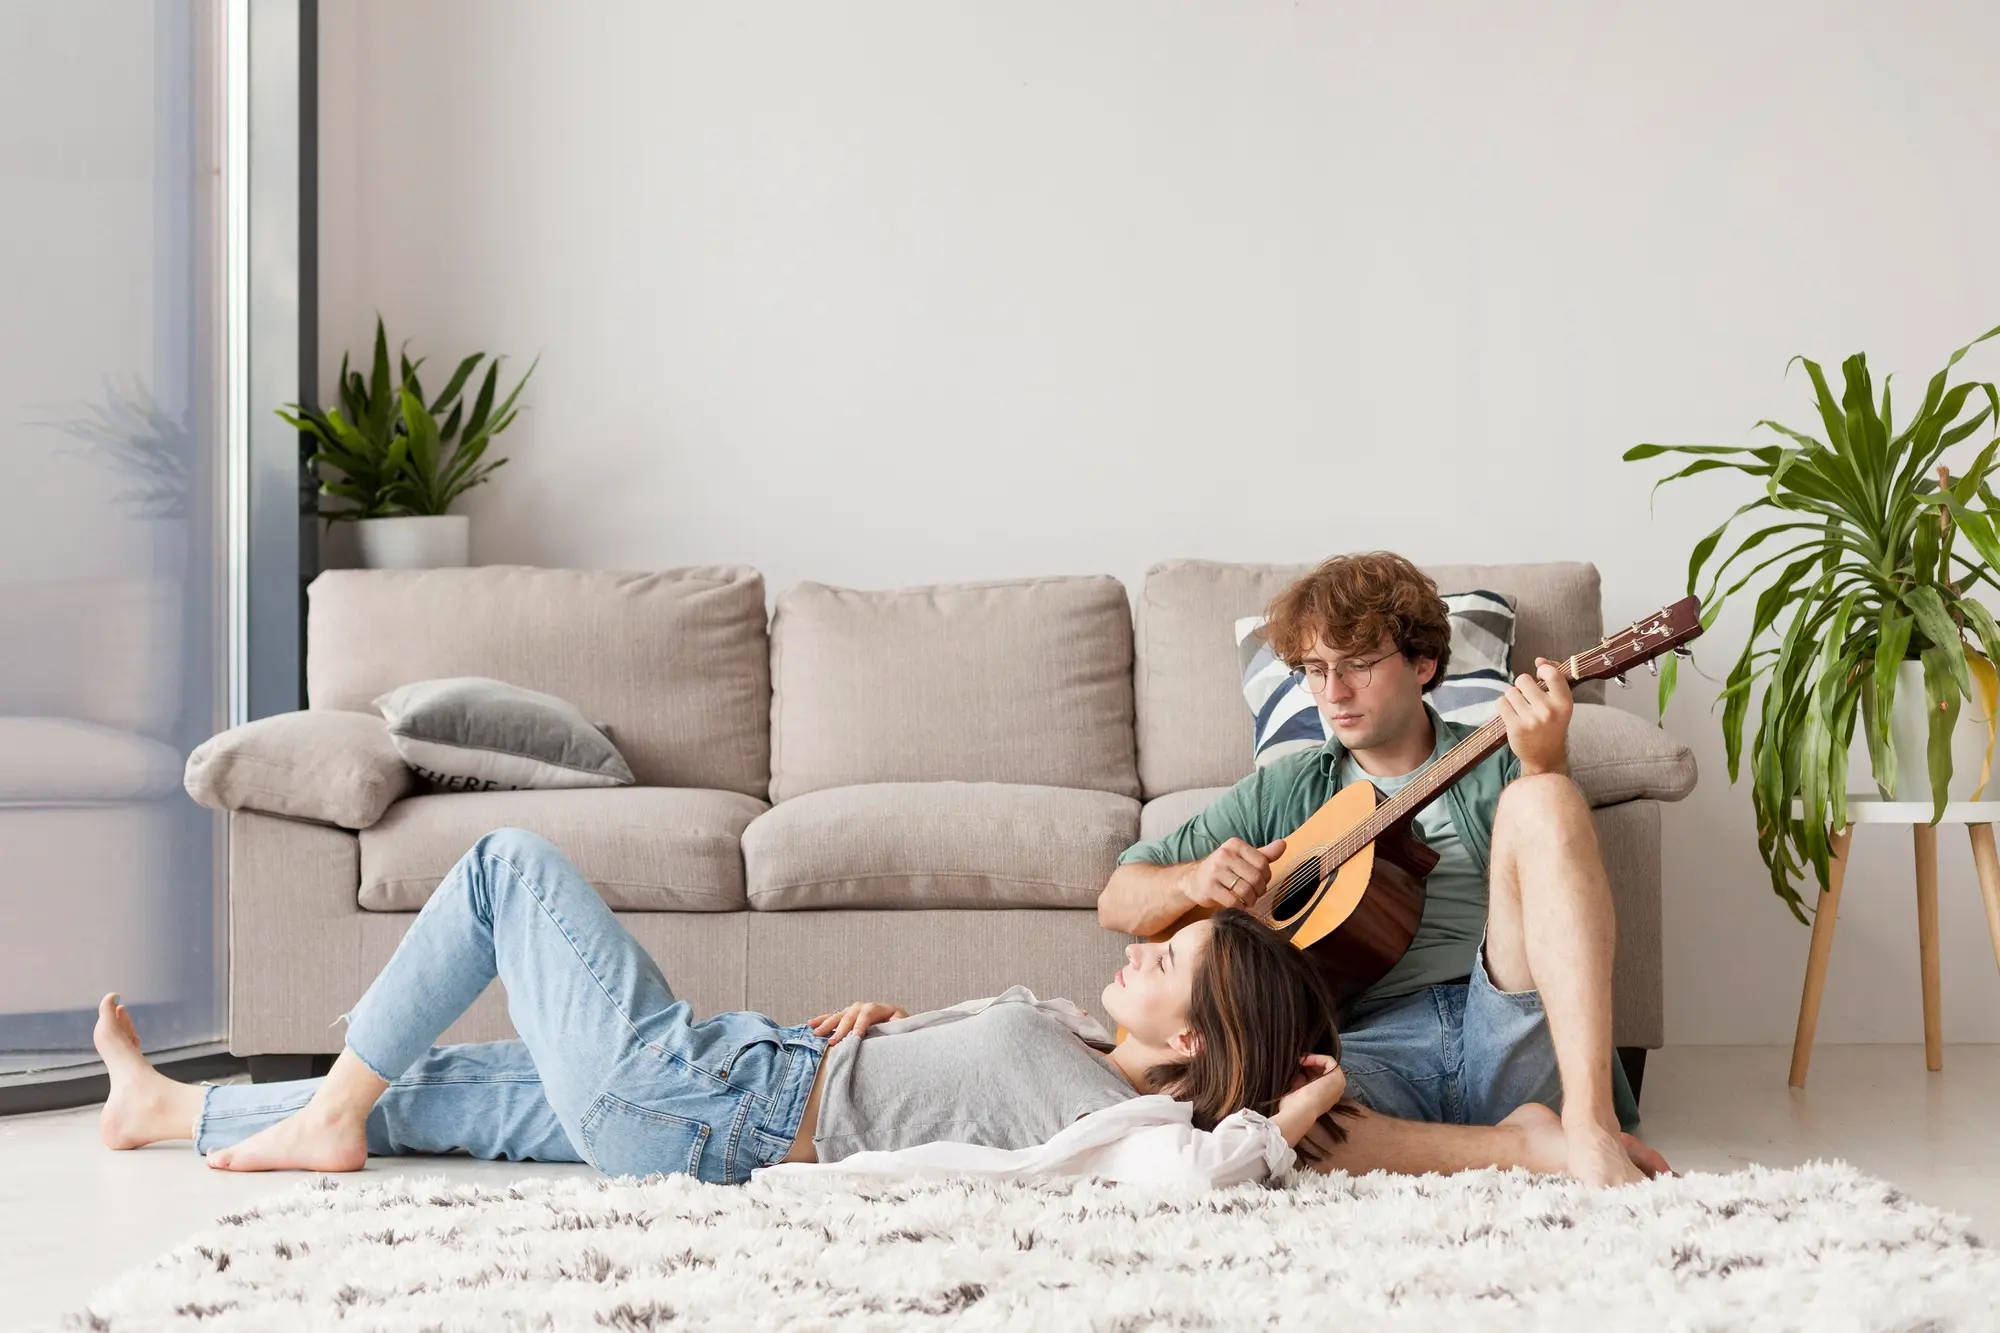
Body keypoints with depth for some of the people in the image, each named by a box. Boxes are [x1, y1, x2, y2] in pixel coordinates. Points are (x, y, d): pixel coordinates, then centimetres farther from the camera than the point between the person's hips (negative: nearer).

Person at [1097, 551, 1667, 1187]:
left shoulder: (1496, 766, 18)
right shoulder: (1282, 794, 23)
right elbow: (1118, 901, 23)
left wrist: (1543, 767, -19)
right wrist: (1195, 880, 0)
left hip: (1511, 1043, 0)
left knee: (1539, 800, -24)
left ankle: (1590, 1129, -38)